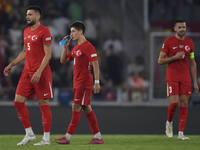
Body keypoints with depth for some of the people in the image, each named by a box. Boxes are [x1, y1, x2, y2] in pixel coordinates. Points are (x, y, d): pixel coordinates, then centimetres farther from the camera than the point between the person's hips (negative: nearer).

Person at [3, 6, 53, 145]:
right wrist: (12, 64, 18)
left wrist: (39, 72, -22)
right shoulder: (26, 32, 16)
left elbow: (48, 54, -13)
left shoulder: (44, 31, -9)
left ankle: (46, 138, 4)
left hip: (41, 73, -8)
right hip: (27, 72, 8)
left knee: (43, 104, -3)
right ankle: (29, 134, 12)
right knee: (18, 101, 2)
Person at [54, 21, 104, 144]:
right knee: (86, 109, 9)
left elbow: (95, 64, -15)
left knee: (76, 108, -10)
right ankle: (98, 137, 11)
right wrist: (65, 47, 7)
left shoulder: (88, 46, -11)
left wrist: (97, 82, -20)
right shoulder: (76, 48, 17)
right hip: (77, 82, 9)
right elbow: (63, 60, 21)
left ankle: (68, 137, -11)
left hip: (84, 82, -9)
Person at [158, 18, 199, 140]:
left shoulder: (189, 42, 9)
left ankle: (181, 133, 0)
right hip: (172, 77, -3)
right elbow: (160, 61, -3)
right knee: (174, 102, -14)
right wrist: (175, 57, -16)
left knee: (184, 104, -2)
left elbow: (192, 63, 13)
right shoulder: (168, 42, -3)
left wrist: (195, 82, 9)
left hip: (186, 78, 4)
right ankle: (169, 122, 16)